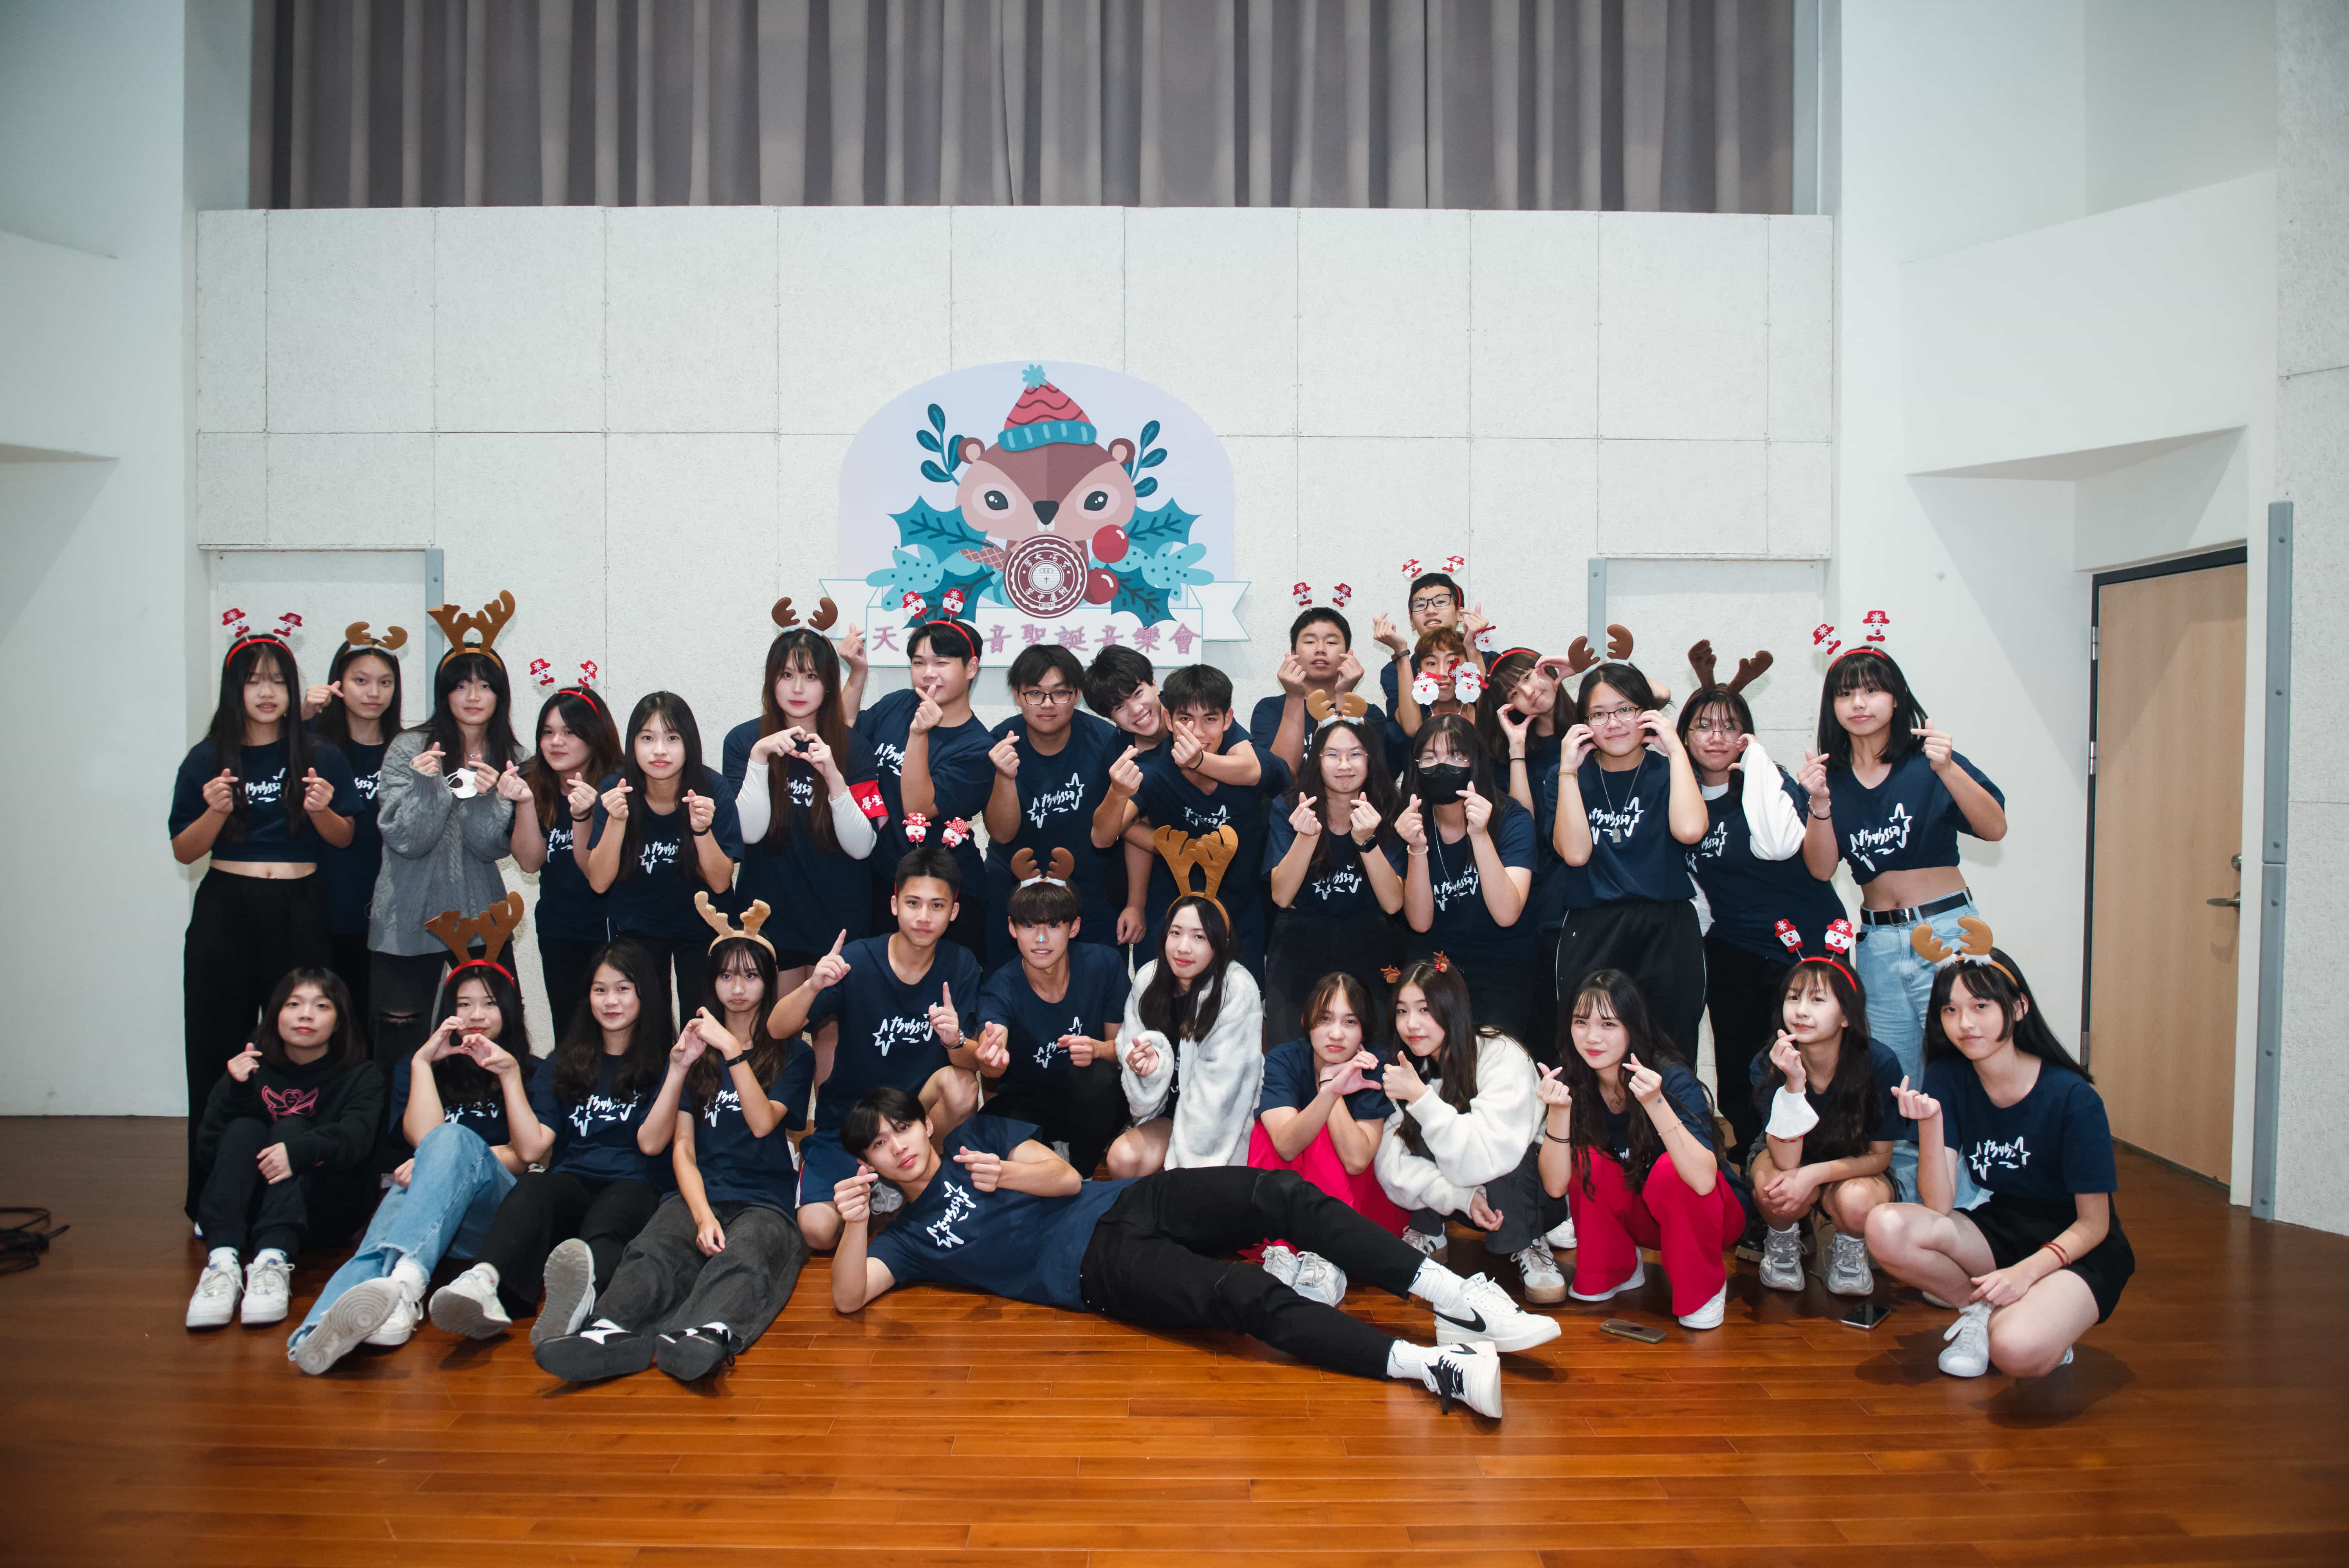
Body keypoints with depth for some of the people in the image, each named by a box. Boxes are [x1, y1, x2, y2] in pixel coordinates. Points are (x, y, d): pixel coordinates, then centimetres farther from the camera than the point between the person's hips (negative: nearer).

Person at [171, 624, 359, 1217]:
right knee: (218, 1048, 2)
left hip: (299, 912, 0)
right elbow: (184, 852, 7)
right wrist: (216, 812, -12)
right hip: (225, 909, 1)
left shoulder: (320, 758, 4)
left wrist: (320, 810, -11)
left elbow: (344, 839, 10)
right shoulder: (207, 760, 5)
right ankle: (212, 1191, 11)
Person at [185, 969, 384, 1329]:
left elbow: (355, 1137, -19)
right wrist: (236, 1091, -18)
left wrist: (300, 1149, -39)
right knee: (245, 1129, -21)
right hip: (244, 1212, 2)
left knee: (290, 1128, -23)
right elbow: (208, 1152, -2)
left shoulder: (361, 1077, 4)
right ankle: (223, 1262, -42)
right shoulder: (252, 1068, 9)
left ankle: (273, 1261, -45)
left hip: (325, 1214, -2)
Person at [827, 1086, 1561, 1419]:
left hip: (1129, 1201, 4)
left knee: (1276, 1193, -25)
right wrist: (854, 1223, -18)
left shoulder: (979, 1135, 22)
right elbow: (849, 1296, 0)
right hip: (1099, 1268, -4)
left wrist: (1004, 1175, -8)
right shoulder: (909, 1234, 15)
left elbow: (1065, 1177, 11)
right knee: (1241, 1294, -31)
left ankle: (1453, 1295, -28)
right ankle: (1430, 1364, -42)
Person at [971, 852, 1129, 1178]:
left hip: (1092, 1105, 2)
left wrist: (1097, 1050, -27)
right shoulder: (1000, 989, -16)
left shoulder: (1104, 964, -12)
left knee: (1095, 1074, -33)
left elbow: (1122, 1044, -2)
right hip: (1025, 1104, -1)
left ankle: (1082, 1173, -8)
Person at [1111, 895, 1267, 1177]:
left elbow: (1219, 1088, -20)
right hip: (1171, 1109, 5)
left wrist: (1188, 1159, -18)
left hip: (1223, 1120, -5)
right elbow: (1132, 1047, 1)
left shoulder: (1238, 991, -20)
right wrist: (1154, 1064, -24)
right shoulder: (1148, 979, -5)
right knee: (1122, 1159, -19)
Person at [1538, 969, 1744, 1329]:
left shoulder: (1674, 1080, -26)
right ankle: (1615, 1272, 1)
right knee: (1587, 1160, -22)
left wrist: (1654, 1102, -49)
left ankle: (1705, 1289, -9)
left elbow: (1703, 1180, -39)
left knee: (1671, 1169, -33)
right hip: (1640, 1218, 4)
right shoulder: (1573, 1083, -14)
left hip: (1709, 1216, -4)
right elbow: (1555, 1186, -21)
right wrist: (1558, 1109, -35)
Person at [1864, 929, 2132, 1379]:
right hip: (2000, 1232, 4)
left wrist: (2025, 1272, -26)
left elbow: (2093, 1224, -10)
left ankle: (2047, 1320, 2)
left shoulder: (2072, 1098, -18)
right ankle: (1986, 1310, -1)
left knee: (2017, 1351, -34)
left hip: (2077, 1252, -4)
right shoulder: (1947, 1080, -7)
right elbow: (1938, 1206, -12)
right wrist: (1930, 1123, -27)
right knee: (1885, 1228, -25)